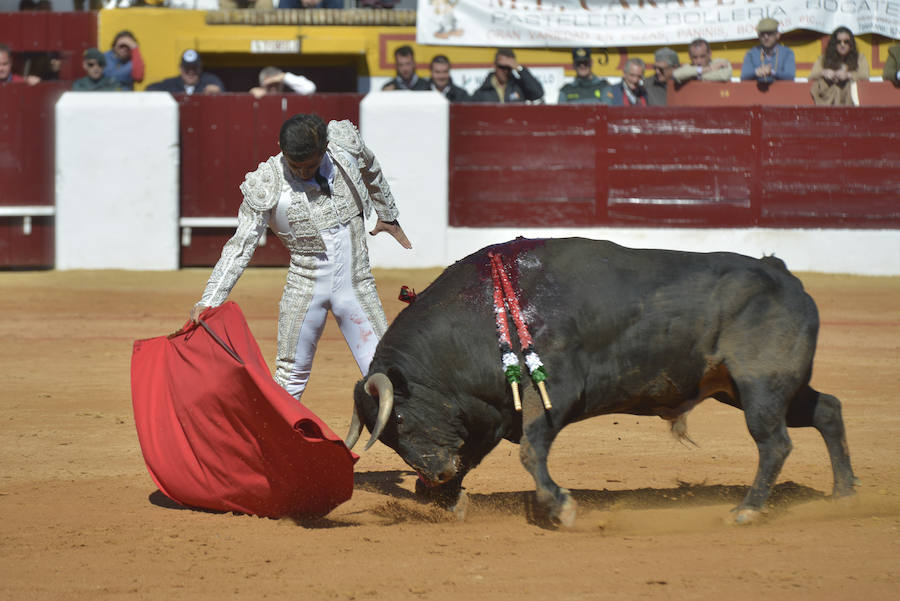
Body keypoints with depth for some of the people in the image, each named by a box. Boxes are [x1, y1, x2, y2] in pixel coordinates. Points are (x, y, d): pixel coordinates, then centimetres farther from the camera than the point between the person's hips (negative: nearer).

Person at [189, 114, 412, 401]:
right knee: (291, 377, 5)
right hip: (305, 289, -2)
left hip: (357, 284, 2)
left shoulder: (347, 146, -8)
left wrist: (388, 216, 32)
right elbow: (241, 246, -11)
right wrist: (208, 302, -18)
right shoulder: (267, 186, -16)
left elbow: (372, 174, 16)